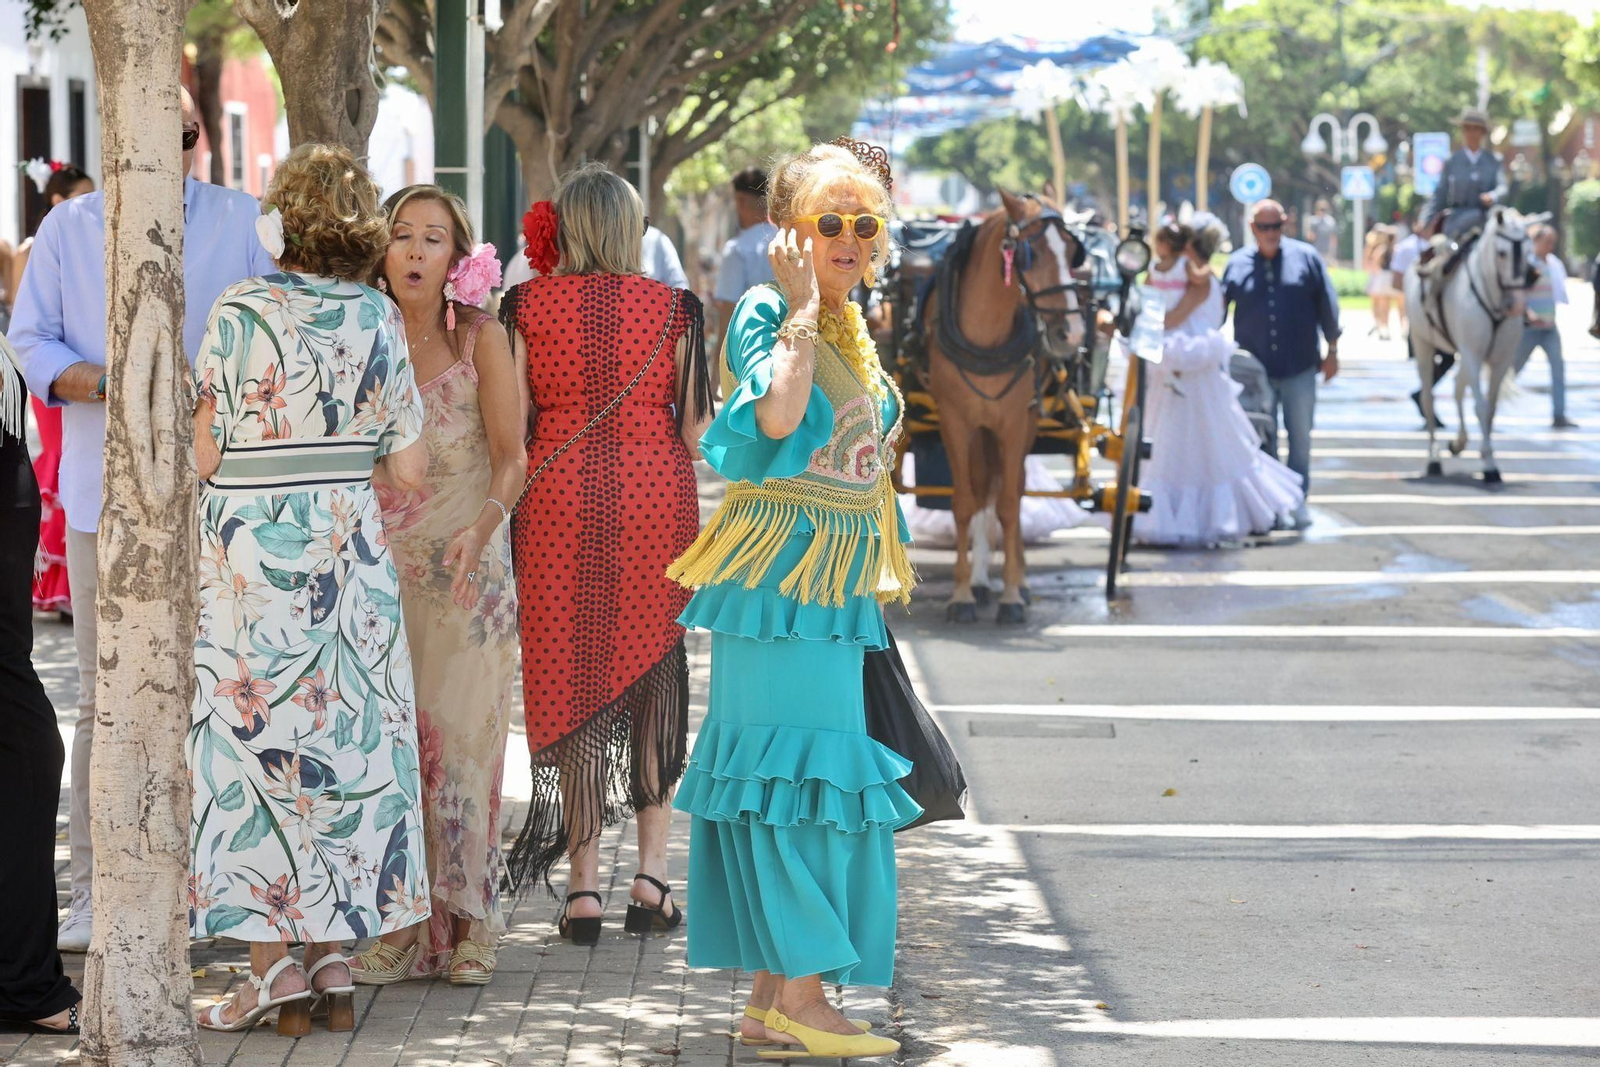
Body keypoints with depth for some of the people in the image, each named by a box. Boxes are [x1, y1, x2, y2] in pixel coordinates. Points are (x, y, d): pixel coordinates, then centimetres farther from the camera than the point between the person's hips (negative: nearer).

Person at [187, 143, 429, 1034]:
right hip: (350, 551, 3)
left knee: (256, 738, 2)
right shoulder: (379, 318, 2)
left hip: (252, 550, -3)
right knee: (345, 742, 10)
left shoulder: (241, 312, -8)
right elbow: (409, 471, 2)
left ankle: (276, 969, 0)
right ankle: (336, 966, 11)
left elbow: (207, 454, -9)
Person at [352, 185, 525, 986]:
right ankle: (394, 925, 4)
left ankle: (466, 926, 8)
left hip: (465, 571, -2)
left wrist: (482, 525, -25)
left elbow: (512, 456, -8)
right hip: (379, 568, 2)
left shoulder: (479, 340, -3)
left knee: (459, 739, -2)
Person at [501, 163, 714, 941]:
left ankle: (582, 885, 3)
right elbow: (696, 428, 1)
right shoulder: (672, 308, 0)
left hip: (559, 498, 0)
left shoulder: (528, 305, -1)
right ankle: (651, 876, 8)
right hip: (656, 499, 0)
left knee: (571, 678, 5)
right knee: (654, 673, 12)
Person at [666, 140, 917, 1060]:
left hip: (841, 585, 9)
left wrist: (877, 578, 22)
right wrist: (802, 307, -21)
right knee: (798, 769, -10)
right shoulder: (765, 313, -9)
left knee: (800, 770, 9)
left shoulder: (852, 328, 16)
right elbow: (777, 416, -28)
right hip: (781, 575, -9)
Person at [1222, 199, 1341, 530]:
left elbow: (1327, 306, 5)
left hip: (1299, 368, -1)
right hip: (1255, 370, 1)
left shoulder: (1306, 257, 2)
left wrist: (1332, 350, 5)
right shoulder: (1237, 264, 3)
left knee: (1300, 437, 4)